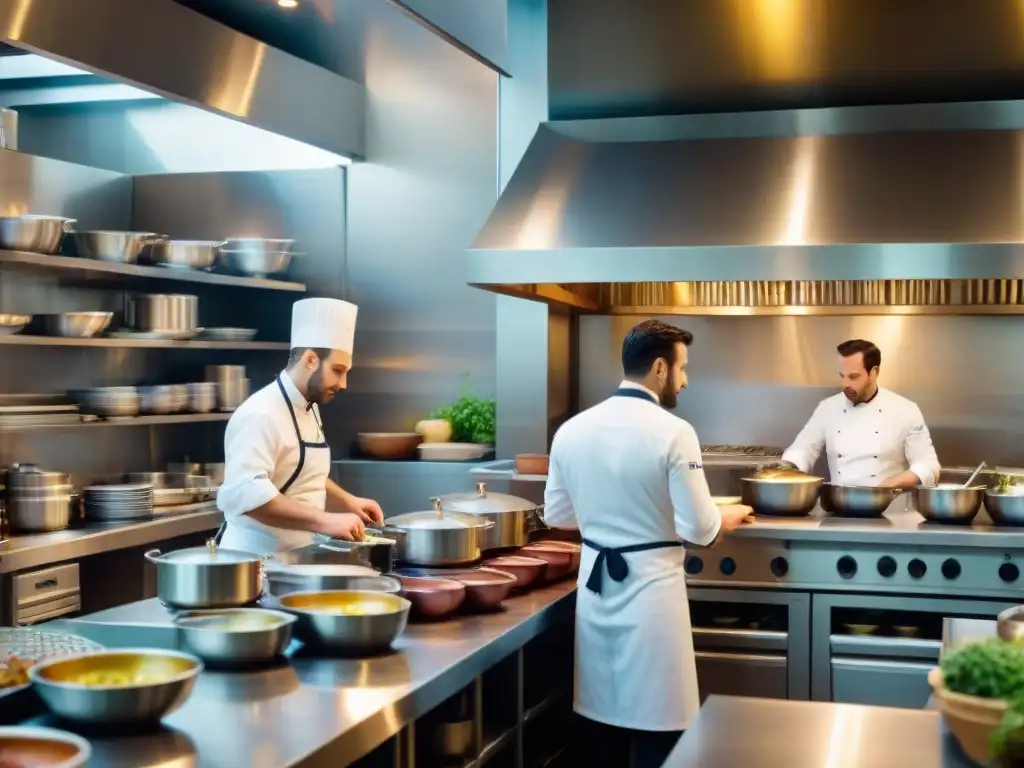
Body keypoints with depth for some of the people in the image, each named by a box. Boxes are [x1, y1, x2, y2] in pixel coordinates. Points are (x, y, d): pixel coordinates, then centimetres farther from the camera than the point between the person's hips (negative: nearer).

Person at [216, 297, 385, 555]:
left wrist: (348, 501, 11)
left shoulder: (309, 408, 11)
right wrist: (325, 522, -34)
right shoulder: (261, 415, -19)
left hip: (293, 558, 9)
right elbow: (247, 494, -32)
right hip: (256, 559, -9)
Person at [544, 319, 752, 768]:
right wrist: (731, 516, 8)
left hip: (596, 584, 6)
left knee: (601, 716, 16)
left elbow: (556, 514, 10)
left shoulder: (572, 429, 1)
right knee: (655, 725, 4)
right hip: (650, 588, -6)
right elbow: (699, 529, -13)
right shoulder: (672, 431, -15)